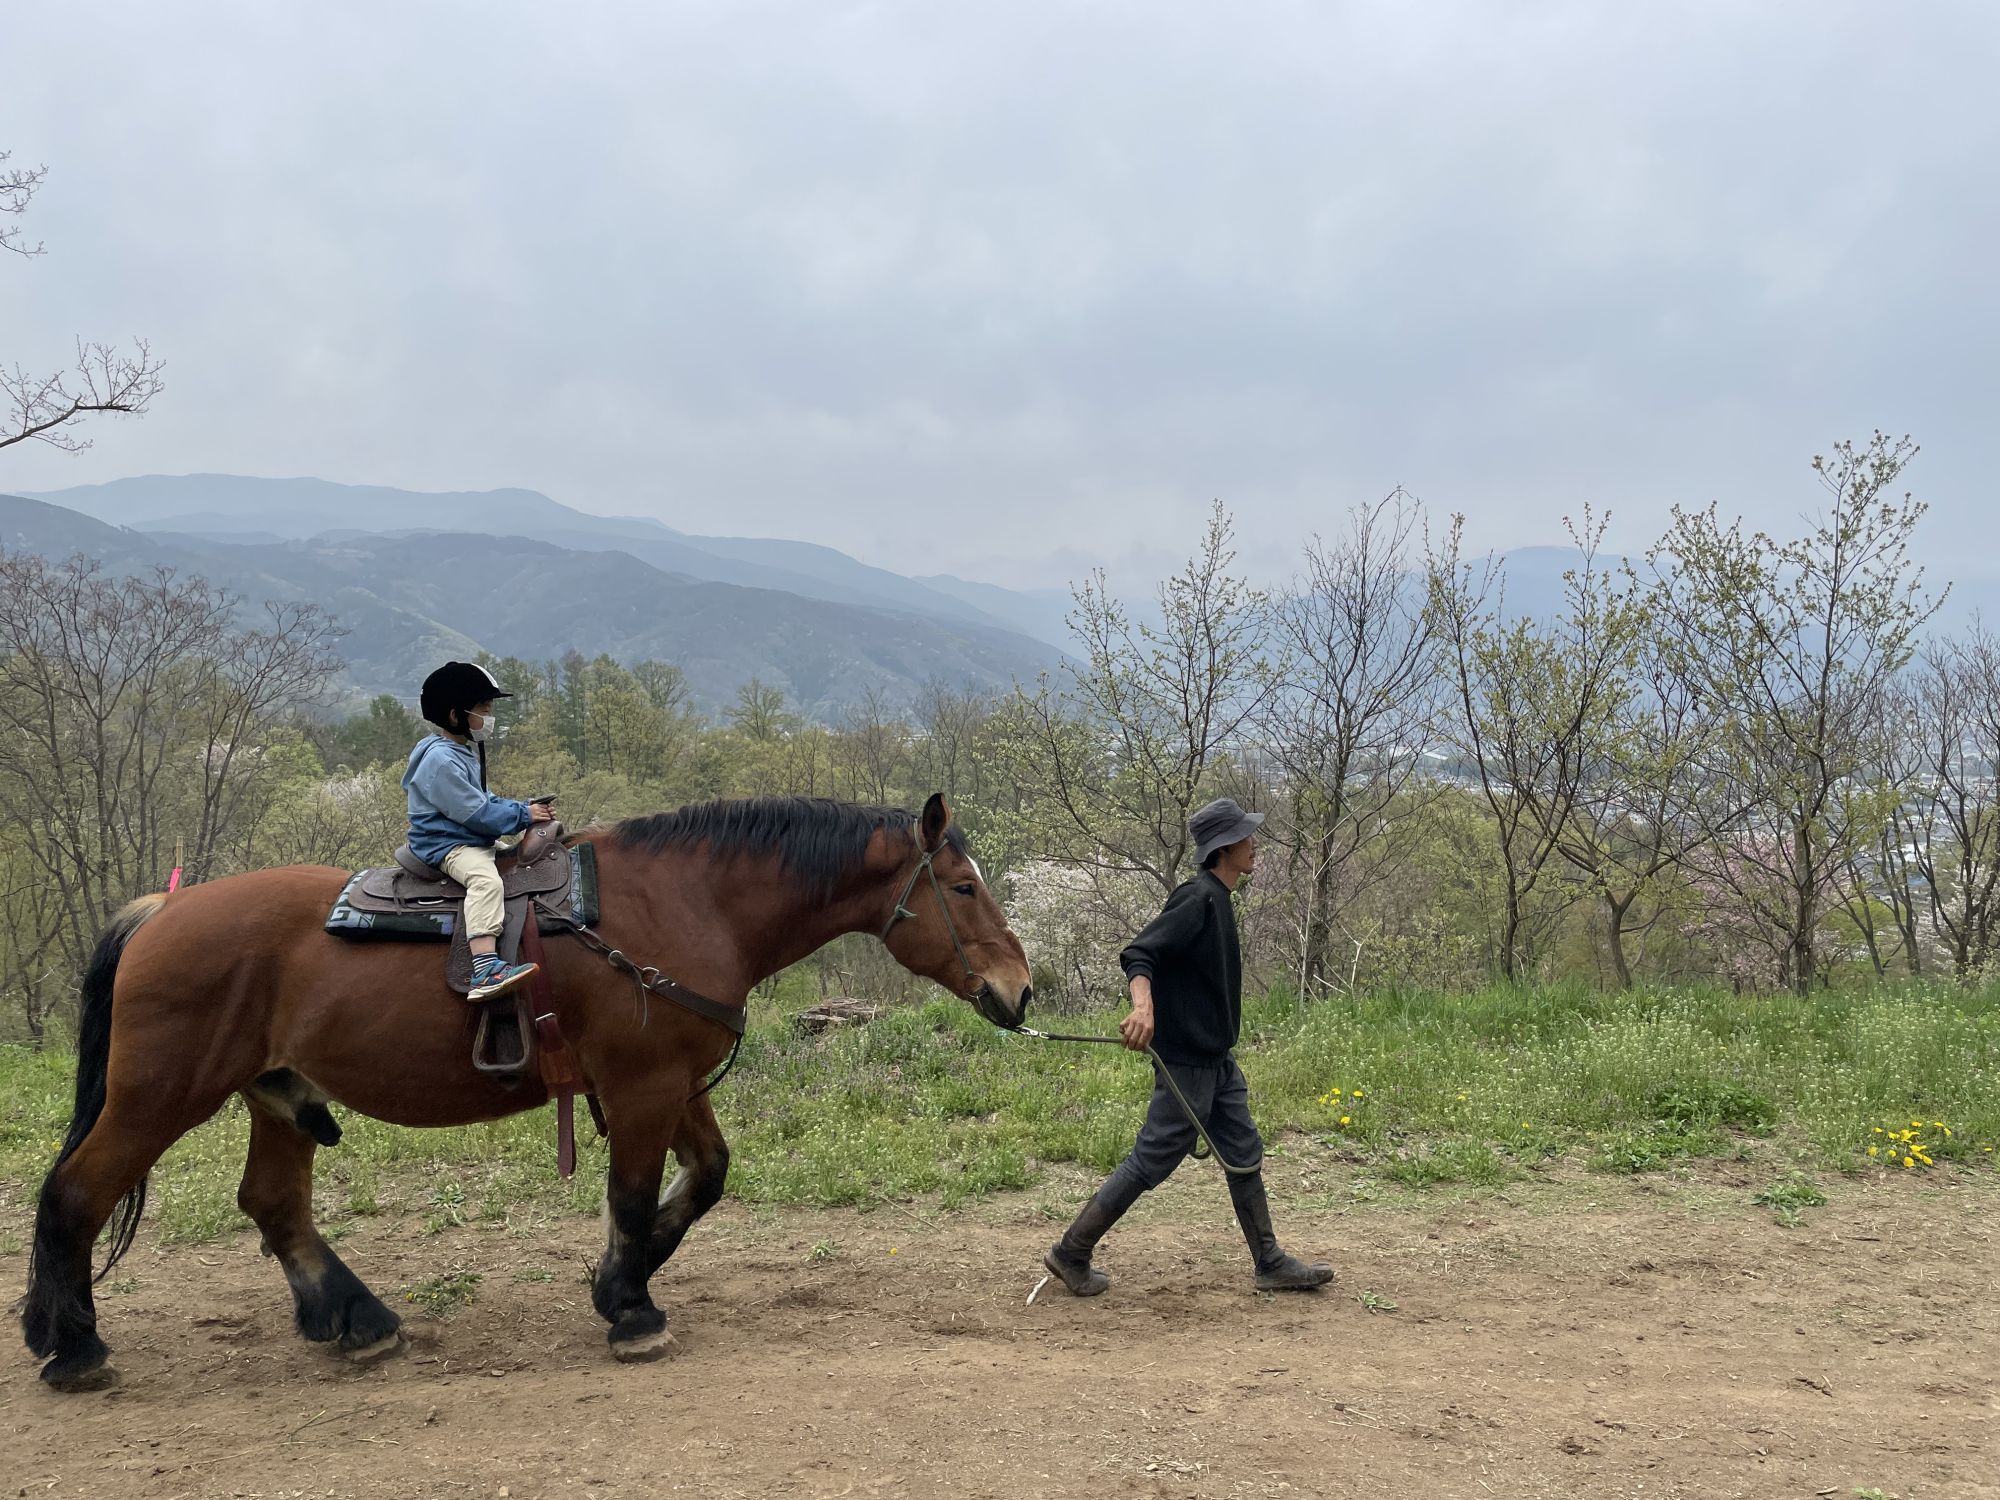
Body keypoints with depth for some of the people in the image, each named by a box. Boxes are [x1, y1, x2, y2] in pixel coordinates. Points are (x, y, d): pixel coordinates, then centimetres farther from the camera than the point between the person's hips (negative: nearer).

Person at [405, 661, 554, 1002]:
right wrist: (524, 815, -14)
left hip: (473, 842, 11)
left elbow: (485, 801, 21)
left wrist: (523, 808, 5)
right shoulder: (441, 760, -18)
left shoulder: (462, 753, 17)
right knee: (486, 880, -37)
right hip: (445, 845, -11)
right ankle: (485, 970, -53)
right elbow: (476, 813, -21)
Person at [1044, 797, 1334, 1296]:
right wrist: (1143, 1004, -45)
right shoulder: (1197, 899, -18)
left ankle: (1271, 1264, 22)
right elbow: (1138, 953, -26)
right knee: (1152, 1161, -3)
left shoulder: (1218, 899, 11)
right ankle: (1071, 1252, 8)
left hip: (1217, 1059, 10)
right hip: (1186, 1058, -10)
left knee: (1244, 1156, 13)